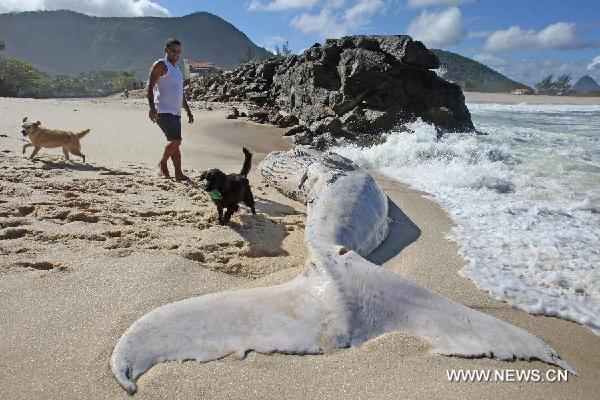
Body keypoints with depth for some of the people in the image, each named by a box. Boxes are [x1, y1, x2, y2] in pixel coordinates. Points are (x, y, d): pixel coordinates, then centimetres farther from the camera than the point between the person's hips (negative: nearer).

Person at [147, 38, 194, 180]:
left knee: (175, 143, 7)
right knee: (176, 140, -17)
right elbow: (150, 87, -12)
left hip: (175, 112, 9)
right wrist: (152, 108, -24)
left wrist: (188, 111, 26)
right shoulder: (160, 65, -3)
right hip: (164, 111, -9)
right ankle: (163, 163, 7)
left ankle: (178, 173, 10)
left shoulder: (176, 69, 23)